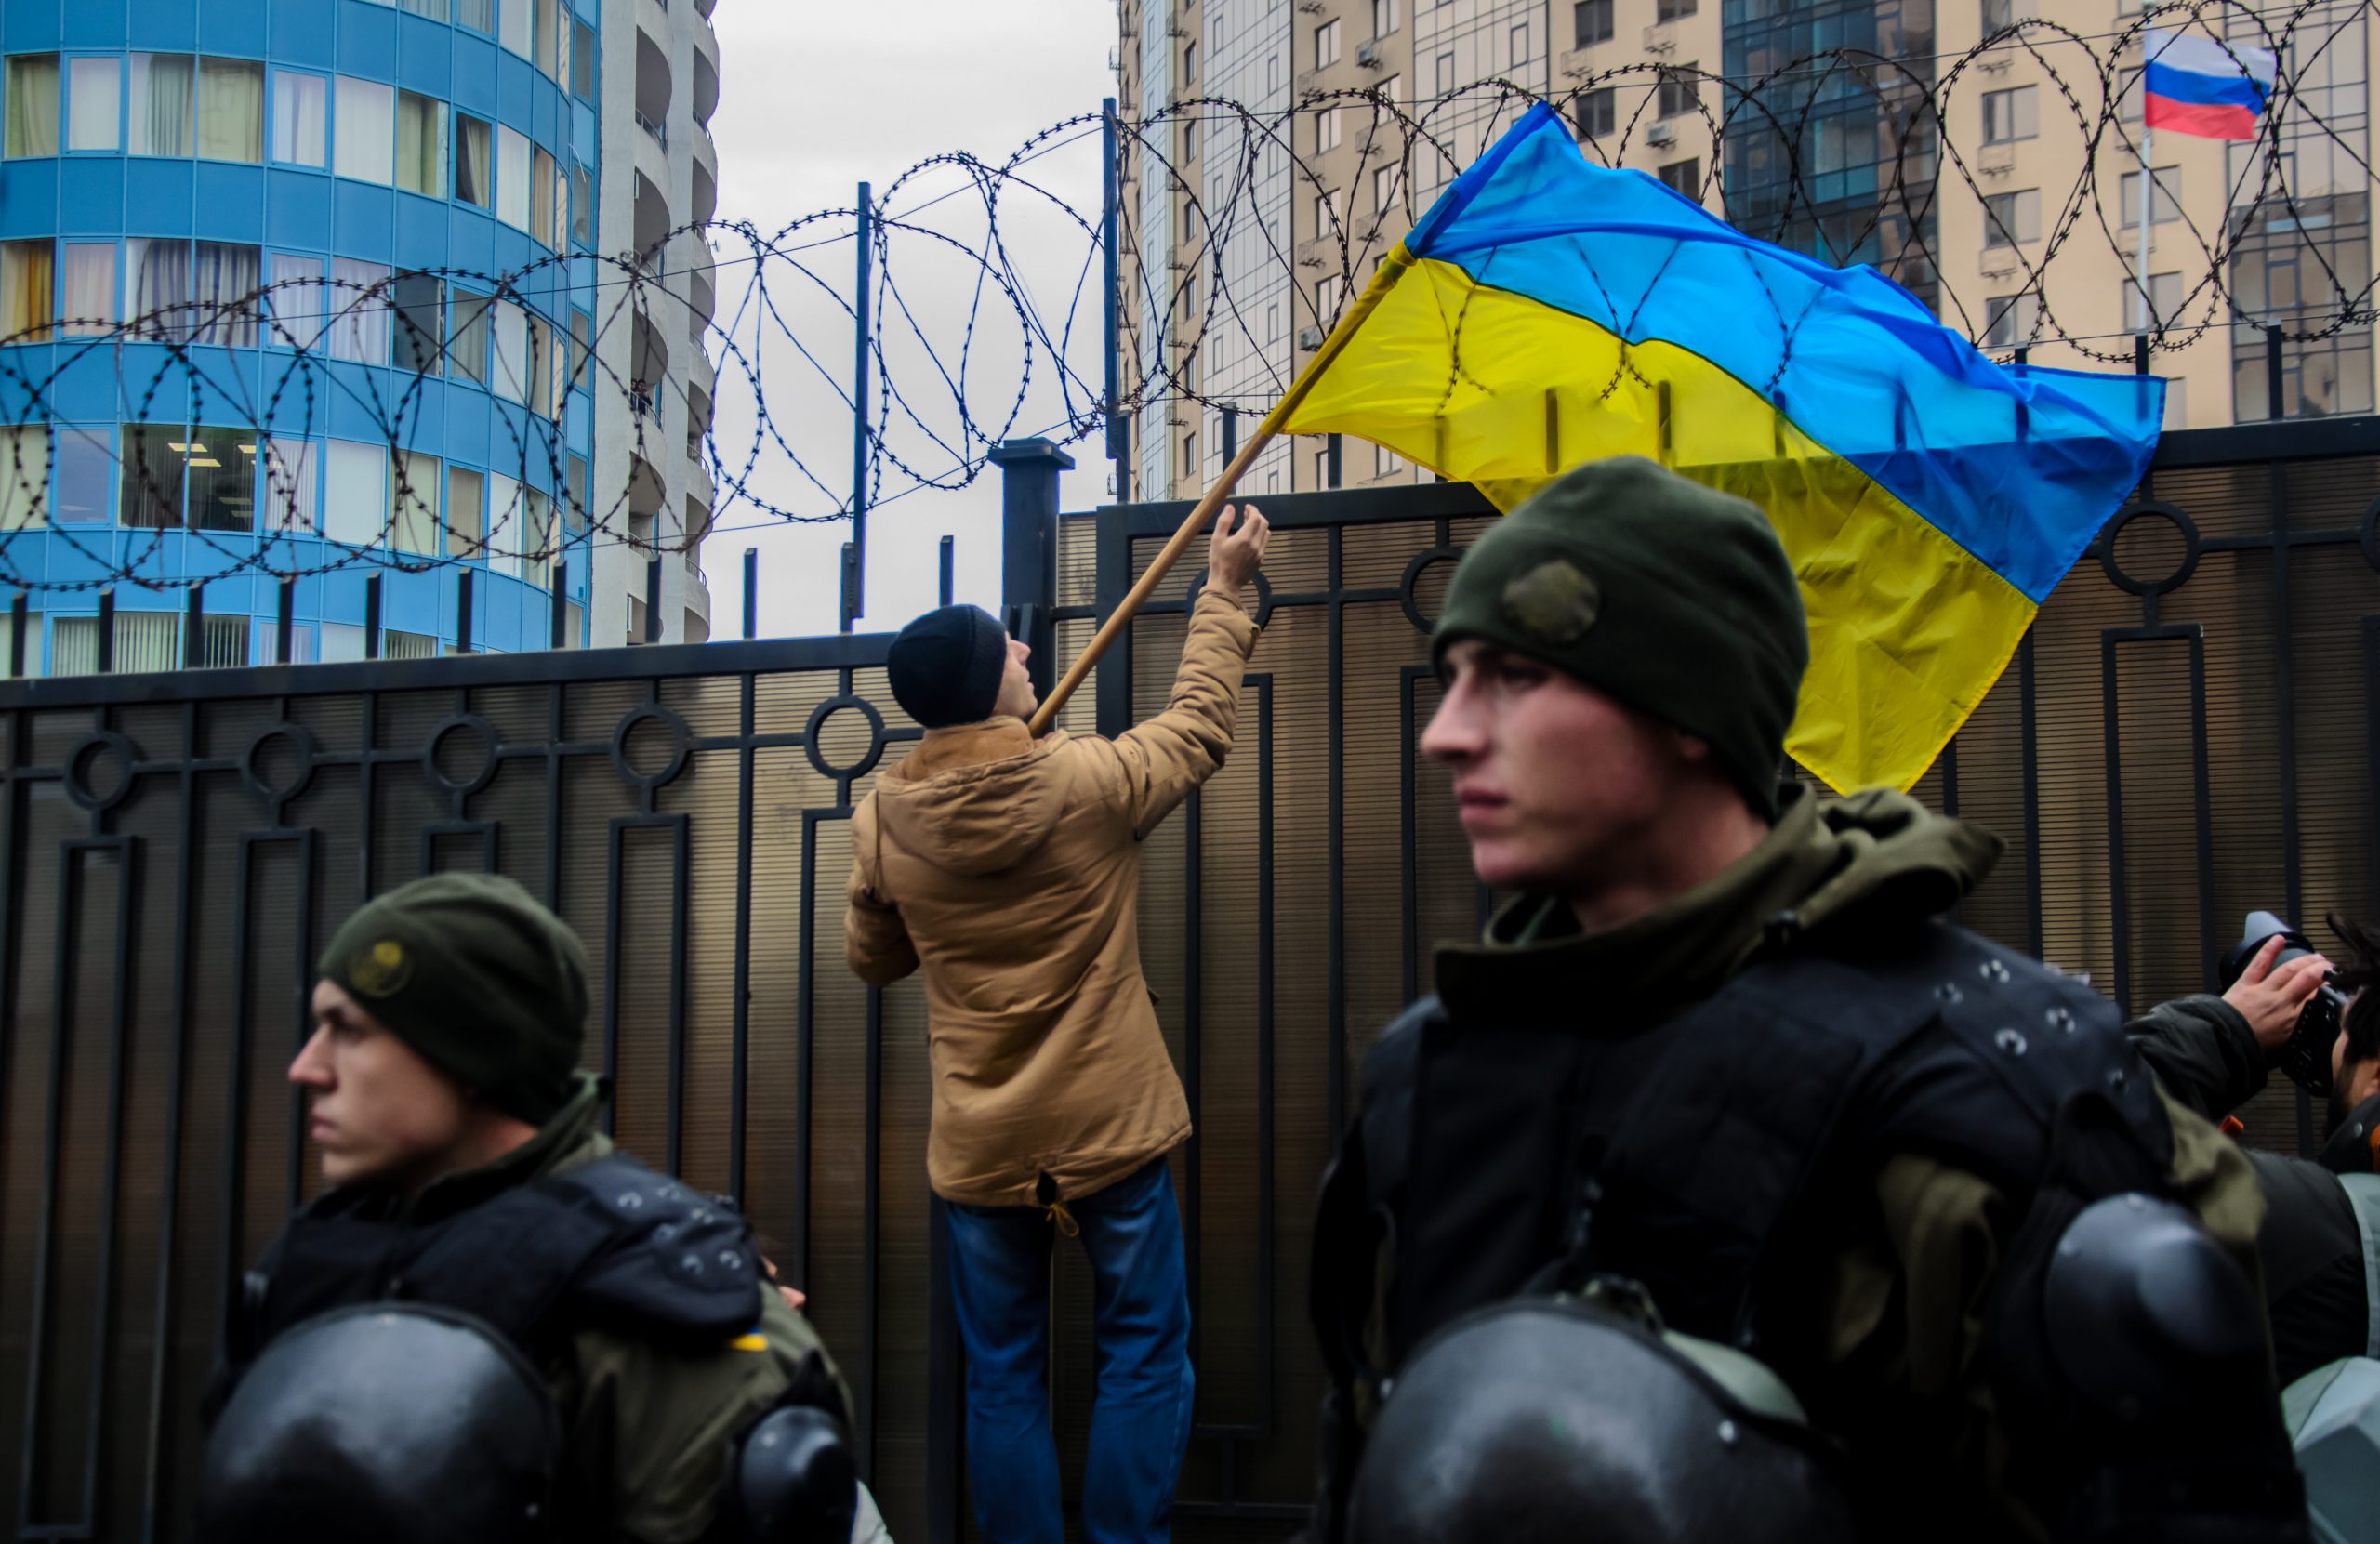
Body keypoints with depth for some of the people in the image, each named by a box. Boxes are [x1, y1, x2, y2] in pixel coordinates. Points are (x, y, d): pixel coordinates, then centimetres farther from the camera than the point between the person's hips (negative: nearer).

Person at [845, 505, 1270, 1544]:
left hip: (978, 1145, 3)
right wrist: (1223, 592, 16)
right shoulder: (1089, 784, -14)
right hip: (1109, 1133, -2)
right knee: (1143, 1359, 9)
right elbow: (1201, 723, 5)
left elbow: (872, 958, 12)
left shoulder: (883, 823, -5)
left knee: (1003, 1378, 11)